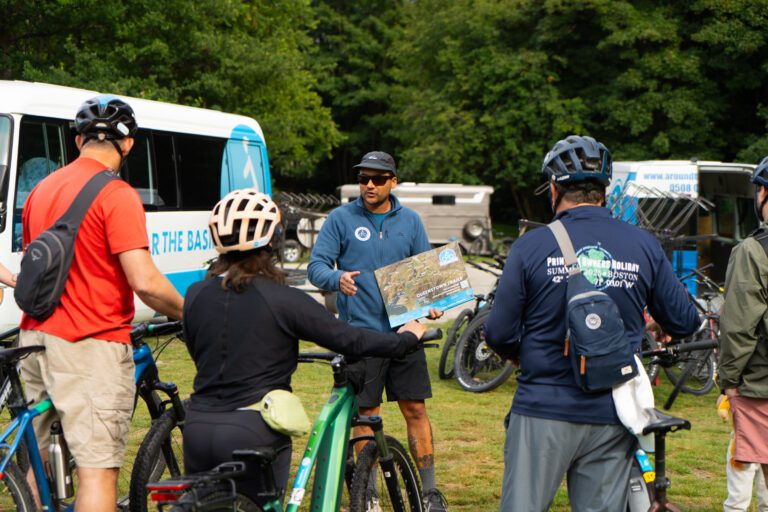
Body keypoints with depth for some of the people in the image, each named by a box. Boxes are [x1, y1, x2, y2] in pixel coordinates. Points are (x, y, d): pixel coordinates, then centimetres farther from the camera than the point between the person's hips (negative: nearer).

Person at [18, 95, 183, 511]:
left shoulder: (41, 189, 12)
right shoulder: (116, 195, -13)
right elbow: (145, 282, -20)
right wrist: (189, 316, -4)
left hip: (35, 336, 8)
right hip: (91, 345, -8)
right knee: (98, 469, -7)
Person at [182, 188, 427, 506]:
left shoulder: (195, 295, 3)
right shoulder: (284, 300, -10)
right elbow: (349, 339, -6)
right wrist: (407, 338, 10)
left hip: (198, 428, 4)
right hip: (253, 431, -4)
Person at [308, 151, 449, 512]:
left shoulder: (409, 220, 10)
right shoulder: (341, 219, 0)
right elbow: (316, 265, -5)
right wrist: (337, 279, -26)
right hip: (361, 332, -2)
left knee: (415, 409, 3)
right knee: (366, 414, 3)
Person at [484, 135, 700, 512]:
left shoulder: (531, 246, -8)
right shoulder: (643, 246, 0)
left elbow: (500, 334, -7)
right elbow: (684, 323, 6)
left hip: (543, 412, -2)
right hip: (612, 417, 2)